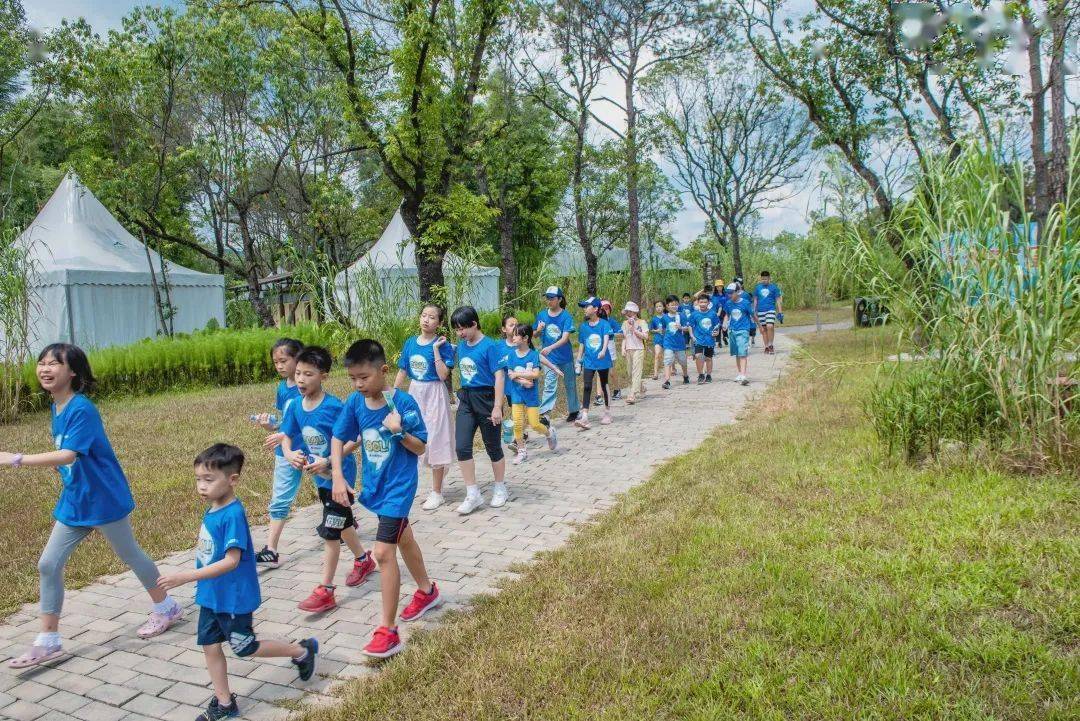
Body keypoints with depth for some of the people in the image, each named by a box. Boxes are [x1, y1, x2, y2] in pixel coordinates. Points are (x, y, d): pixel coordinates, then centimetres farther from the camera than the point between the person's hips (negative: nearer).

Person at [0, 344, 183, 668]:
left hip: (104, 500, -8)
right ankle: (48, 641, 18)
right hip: (73, 503, 8)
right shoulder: (57, 408, 5)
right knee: (48, 565, 6)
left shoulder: (81, 409, -22)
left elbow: (68, 455, -34)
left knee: (129, 554, 10)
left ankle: (166, 607, 31)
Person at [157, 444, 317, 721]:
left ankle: (303, 650, 25)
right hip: (210, 596, 8)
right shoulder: (212, 509, 1)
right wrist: (200, 583, 18)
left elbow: (231, 560, -30)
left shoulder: (233, 515, -26)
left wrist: (187, 577, -32)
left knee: (245, 648, 8)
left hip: (233, 598, -8)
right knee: (210, 645, 13)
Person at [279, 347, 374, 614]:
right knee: (341, 524, 23)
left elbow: (354, 440, -21)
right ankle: (363, 560, 47)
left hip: (340, 476, -7)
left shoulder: (334, 407, -24)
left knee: (330, 532, -4)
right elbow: (286, 436, 4)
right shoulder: (296, 406, -4)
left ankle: (325, 592, 6)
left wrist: (329, 462, -28)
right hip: (321, 478, 7)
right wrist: (289, 454, -18)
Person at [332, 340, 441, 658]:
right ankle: (427, 591, 48)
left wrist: (399, 432, -32)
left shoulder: (403, 402, -21)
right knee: (403, 538, 24)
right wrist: (338, 477, -8)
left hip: (398, 486, -7)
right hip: (375, 485, 7)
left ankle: (388, 630, -2)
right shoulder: (355, 401, -7)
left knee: (383, 551, -13)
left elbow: (420, 448, -14)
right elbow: (338, 439, 3)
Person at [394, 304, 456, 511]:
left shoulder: (442, 345, -11)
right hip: (414, 394, 5)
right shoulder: (410, 343, 3)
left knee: (435, 439, 1)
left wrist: (436, 349, -21)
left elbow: (443, 375, -20)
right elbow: (402, 372, 8)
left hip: (435, 395, -5)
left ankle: (436, 493, 13)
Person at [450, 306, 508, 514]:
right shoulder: (461, 346, 7)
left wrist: (497, 407, -19)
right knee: (462, 447, -3)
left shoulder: (490, 346, -13)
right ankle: (473, 494, 7)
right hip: (466, 400, 6)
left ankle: (500, 489, 28)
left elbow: (499, 377, -16)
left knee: (493, 447, 8)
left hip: (486, 398, -6)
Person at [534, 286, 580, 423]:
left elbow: (565, 338, -21)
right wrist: (538, 330, -14)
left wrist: (550, 348, -34)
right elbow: (535, 335, 10)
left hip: (565, 357, -1)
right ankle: (544, 413, -14)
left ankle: (574, 410, 32)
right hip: (549, 358, 1)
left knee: (570, 384, 14)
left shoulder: (566, 316, -12)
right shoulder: (542, 315, 0)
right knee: (549, 385, -9)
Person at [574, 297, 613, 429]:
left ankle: (607, 413, 31)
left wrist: (603, 350, -41)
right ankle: (584, 417, -16)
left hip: (602, 360, -2)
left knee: (604, 386, 13)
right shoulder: (583, 326, 4)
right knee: (587, 387, -9)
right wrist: (578, 361, 11)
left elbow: (606, 338, -23)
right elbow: (581, 345, 11)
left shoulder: (603, 323, -8)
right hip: (588, 362, 2)